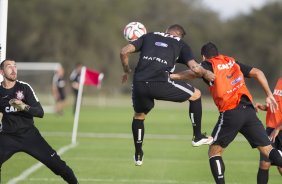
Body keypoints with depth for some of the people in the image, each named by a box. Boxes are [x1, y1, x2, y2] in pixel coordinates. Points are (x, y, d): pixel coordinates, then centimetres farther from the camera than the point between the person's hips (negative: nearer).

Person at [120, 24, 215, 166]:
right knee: (196, 95, 21)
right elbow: (195, 68, 3)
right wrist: (206, 74, 23)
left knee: (139, 115, 33)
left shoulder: (149, 36, 26)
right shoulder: (181, 44, 19)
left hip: (139, 84, 3)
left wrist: (126, 71, 31)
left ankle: (138, 155, 38)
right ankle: (197, 137, 27)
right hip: (160, 84, -3)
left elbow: (124, 51, 15)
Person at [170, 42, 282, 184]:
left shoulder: (209, 65, 8)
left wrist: (169, 76, -10)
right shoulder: (232, 62, 23)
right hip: (249, 110, 5)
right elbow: (257, 73, 16)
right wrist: (269, 95, 16)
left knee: (214, 151, 9)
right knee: (267, 149, 4)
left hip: (230, 112, -4)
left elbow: (194, 73, -13)